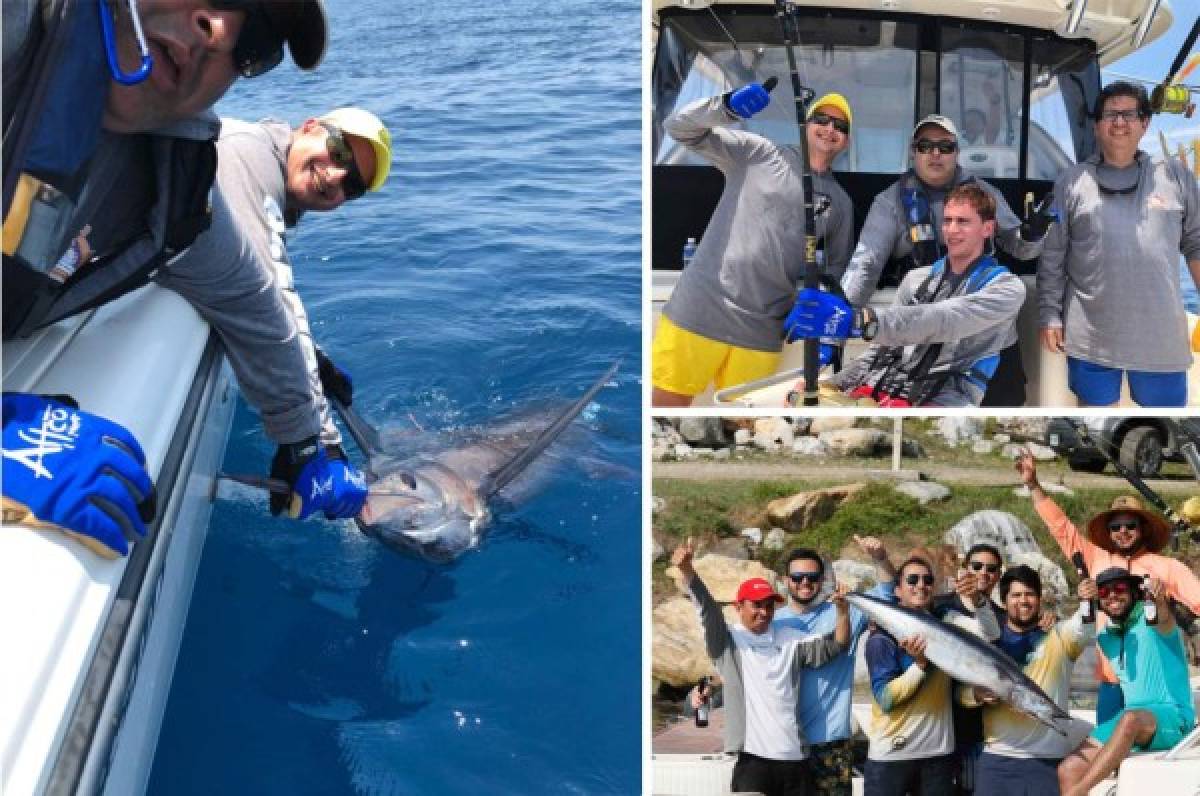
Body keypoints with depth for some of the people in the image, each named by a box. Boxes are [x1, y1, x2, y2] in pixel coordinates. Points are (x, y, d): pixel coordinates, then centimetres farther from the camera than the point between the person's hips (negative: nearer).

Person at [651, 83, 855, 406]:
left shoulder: (841, 203, 17)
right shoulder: (760, 152, 5)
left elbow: (835, 268, 24)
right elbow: (680, 128, 0)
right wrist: (727, 107, -19)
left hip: (762, 334, 4)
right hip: (700, 310, -3)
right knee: (669, 400, -4)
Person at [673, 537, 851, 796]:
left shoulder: (790, 639, 14)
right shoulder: (727, 641, 2)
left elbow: (834, 646, 7)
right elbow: (708, 609, -14)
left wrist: (843, 611, -12)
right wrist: (686, 569, -31)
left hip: (794, 755, 5)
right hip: (753, 755, -4)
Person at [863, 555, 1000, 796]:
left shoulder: (945, 623, 3)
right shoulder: (882, 638, -7)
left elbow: (989, 634, -14)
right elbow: (885, 699, -14)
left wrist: (978, 600, -31)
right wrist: (919, 663, -24)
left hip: (939, 753, 3)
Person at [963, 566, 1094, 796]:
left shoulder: (1060, 635, 5)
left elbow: (1084, 629, -18)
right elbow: (962, 692, 8)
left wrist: (1087, 603, -39)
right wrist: (977, 694, -16)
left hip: (1048, 760, -1)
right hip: (997, 759, 1)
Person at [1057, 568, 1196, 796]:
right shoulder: (1106, 638, 14)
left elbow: (1165, 622, -30)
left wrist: (1159, 601, -54)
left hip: (1172, 717, -6)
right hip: (1131, 718, 6)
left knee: (1131, 719, -39)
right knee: (1068, 770, -12)